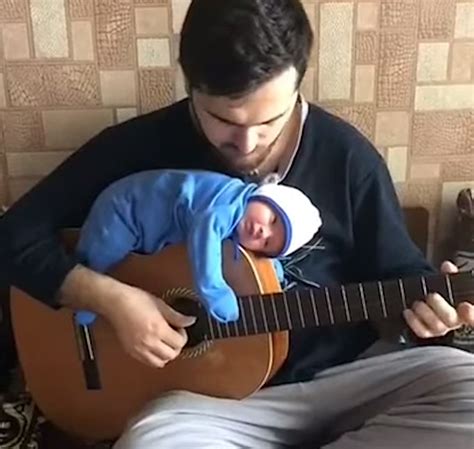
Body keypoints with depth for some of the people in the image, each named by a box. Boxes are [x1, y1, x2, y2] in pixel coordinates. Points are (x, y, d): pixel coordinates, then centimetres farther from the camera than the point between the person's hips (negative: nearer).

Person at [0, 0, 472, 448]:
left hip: (348, 373, 3)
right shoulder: (140, 149, -10)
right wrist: (109, 297, -18)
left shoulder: (345, 155, -6)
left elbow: (396, 271, 5)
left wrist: (428, 294, -18)